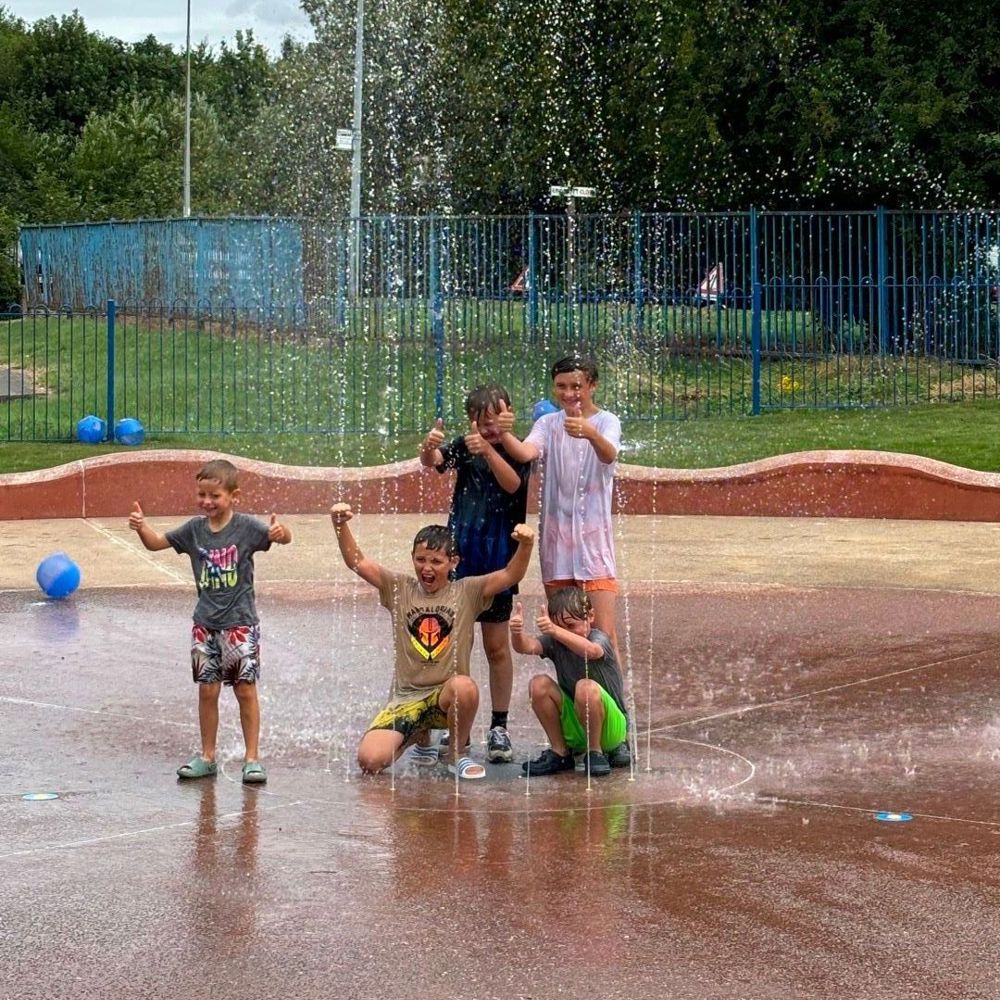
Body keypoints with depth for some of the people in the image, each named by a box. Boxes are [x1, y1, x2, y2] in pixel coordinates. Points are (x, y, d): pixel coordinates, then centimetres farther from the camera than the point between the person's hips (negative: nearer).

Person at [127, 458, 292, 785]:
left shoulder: (246, 526, -8)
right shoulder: (194, 529, 3)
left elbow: (282, 537, -16)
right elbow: (157, 542, 8)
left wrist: (280, 532, -40)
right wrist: (141, 528, -13)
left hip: (240, 622, -4)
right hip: (206, 623, 4)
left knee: (246, 689, 0)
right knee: (207, 689, 8)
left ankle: (252, 757, 7)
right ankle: (207, 757, 17)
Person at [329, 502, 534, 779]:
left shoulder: (466, 592, 3)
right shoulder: (399, 588, 7)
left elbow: (510, 576, -9)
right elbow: (358, 563, -2)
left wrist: (525, 545, -29)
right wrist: (341, 525, -19)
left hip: (448, 695, -2)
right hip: (405, 698, 2)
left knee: (465, 687, -39)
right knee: (370, 760, -20)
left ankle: (457, 754, -7)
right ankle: (418, 736, 18)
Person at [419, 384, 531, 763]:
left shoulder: (518, 451, -3)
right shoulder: (465, 446, 4)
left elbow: (513, 482, -24)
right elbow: (433, 461, -14)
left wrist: (488, 451, -42)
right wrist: (429, 448, -39)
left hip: (498, 558, -2)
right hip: (459, 554, 2)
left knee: (496, 645, 5)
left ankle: (499, 727, 12)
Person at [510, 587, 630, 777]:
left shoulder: (599, 638, -15)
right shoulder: (555, 641, -1)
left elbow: (591, 651, -41)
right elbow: (527, 646, -21)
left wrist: (555, 631, -56)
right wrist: (517, 633, -45)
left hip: (611, 725, -5)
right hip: (573, 728, 5)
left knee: (586, 687, -33)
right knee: (539, 684, -15)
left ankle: (596, 752, -13)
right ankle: (559, 752, -3)